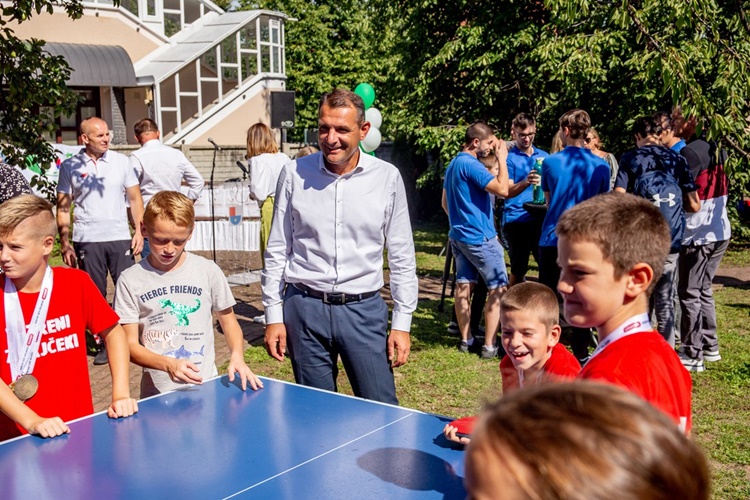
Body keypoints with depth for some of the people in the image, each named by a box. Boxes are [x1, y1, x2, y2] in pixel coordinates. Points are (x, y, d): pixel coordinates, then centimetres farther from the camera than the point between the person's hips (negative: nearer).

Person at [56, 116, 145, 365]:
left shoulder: (121, 161, 5)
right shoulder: (69, 166, 3)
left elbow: (135, 198, 8)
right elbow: (63, 207, 4)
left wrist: (139, 231, -1)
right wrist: (64, 244, -1)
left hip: (120, 237, 1)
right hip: (86, 241, 0)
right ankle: (105, 343, 16)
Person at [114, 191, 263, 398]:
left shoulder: (208, 271, 2)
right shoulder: (130, 280, -1)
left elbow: (228, 320, 13)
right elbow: (130, 344, -1)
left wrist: (237, 356, -6)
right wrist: (168, 365, -17)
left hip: (206, 387, 1)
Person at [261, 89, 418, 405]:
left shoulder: (387, 177, -2)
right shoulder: (294, 174, 0)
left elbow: (401, 258, 3)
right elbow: (277, 251, 6)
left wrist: (402, 322, 1)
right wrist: (273, 315, 4)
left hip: (364, 308, 0)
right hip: (304, 306, 1)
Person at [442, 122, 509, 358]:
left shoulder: (453, 164, 13)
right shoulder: (471, 164, -18)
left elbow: (445, 202, 21)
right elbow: (502, 190, -24)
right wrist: (502, 159, -15)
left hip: (458, 235, 9)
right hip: (479, 237, -9)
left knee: (464, 285, 12)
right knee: (498, 289, -1)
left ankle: (465, 339, 18)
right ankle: (489, 345, -1)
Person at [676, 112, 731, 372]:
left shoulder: (691, 152, -15)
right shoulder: (717, 149, 9)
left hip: (698, 234, -8)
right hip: (720, 232, 8)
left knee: (689, 293, -1)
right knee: (704, 290, 18)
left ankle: (692, 354, 2)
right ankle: (710, 346, 26)